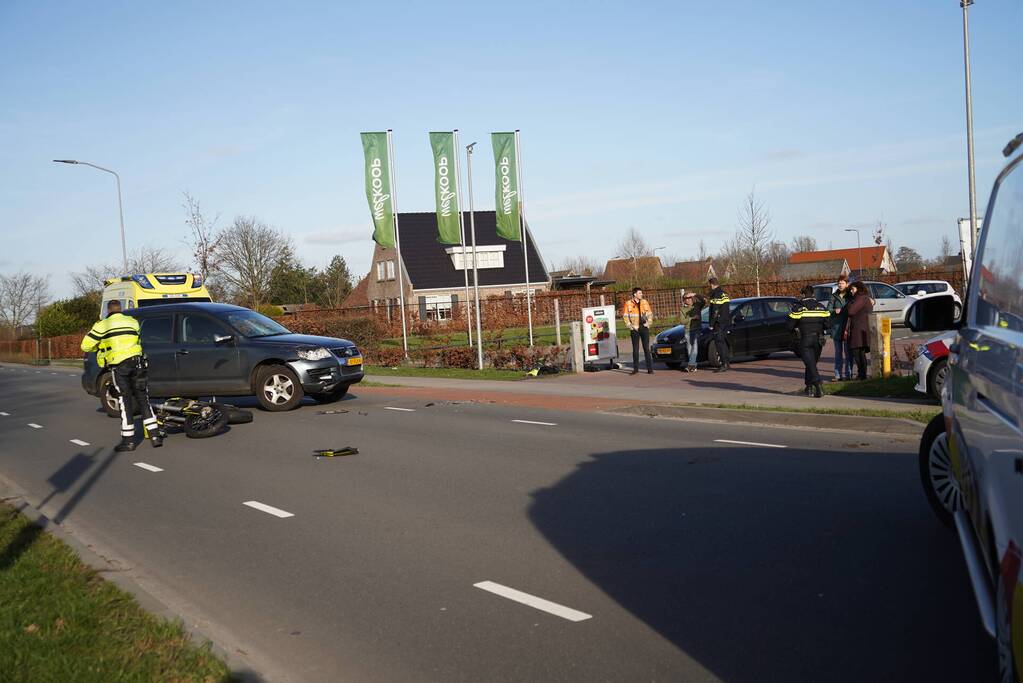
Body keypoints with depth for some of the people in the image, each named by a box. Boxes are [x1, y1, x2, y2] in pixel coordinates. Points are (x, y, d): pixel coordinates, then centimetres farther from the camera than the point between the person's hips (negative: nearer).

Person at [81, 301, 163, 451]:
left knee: (125, 402, 1)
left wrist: (99, 346, 23)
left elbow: (86, 346, 4)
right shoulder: (133, 321, 14)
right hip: (137, 363, 3)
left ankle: (128, 440, 3)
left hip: (118, 366, -3)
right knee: (143, 399, 10)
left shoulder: (103, 325, 2)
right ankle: (155, 436, 6)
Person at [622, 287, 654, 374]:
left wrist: (648, 323, -1)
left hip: (644, 328, 1)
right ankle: (635, 368, 11)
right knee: (635, 349, 4)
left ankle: (650, 368, 2)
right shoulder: (628, 303, 0)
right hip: (635, 329, -1)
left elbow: (650, 314, 13)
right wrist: (630, 326, -8)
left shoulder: (645, 302, 8)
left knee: (646, 348, 1)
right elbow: (625, 316, 0)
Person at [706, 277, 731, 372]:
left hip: (719, 324, -10)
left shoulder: (716, 295, -15)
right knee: (724, 343, 15)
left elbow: (715, 312, -20)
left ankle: (724, 365, -11)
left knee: (719, 343, -8)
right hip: (726, 322, 10)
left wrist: (711, 324, -17)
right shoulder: (724, 293, 16)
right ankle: (725, 363, 20)